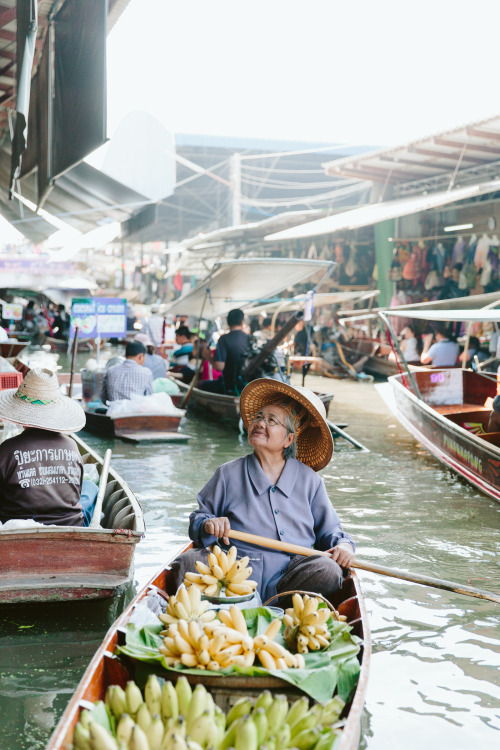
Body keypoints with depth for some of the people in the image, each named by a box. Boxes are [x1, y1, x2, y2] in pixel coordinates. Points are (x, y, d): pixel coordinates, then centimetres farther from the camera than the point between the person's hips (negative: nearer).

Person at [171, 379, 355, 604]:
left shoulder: (309, 480, 17)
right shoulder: (229, 474, 16)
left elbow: (329, 529, 22)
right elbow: (198, 517, 19)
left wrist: (343, 545, -1)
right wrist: (208, 524, -5)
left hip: (290, 576, 1)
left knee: (328, 570, -32)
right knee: (186, 563, -28)